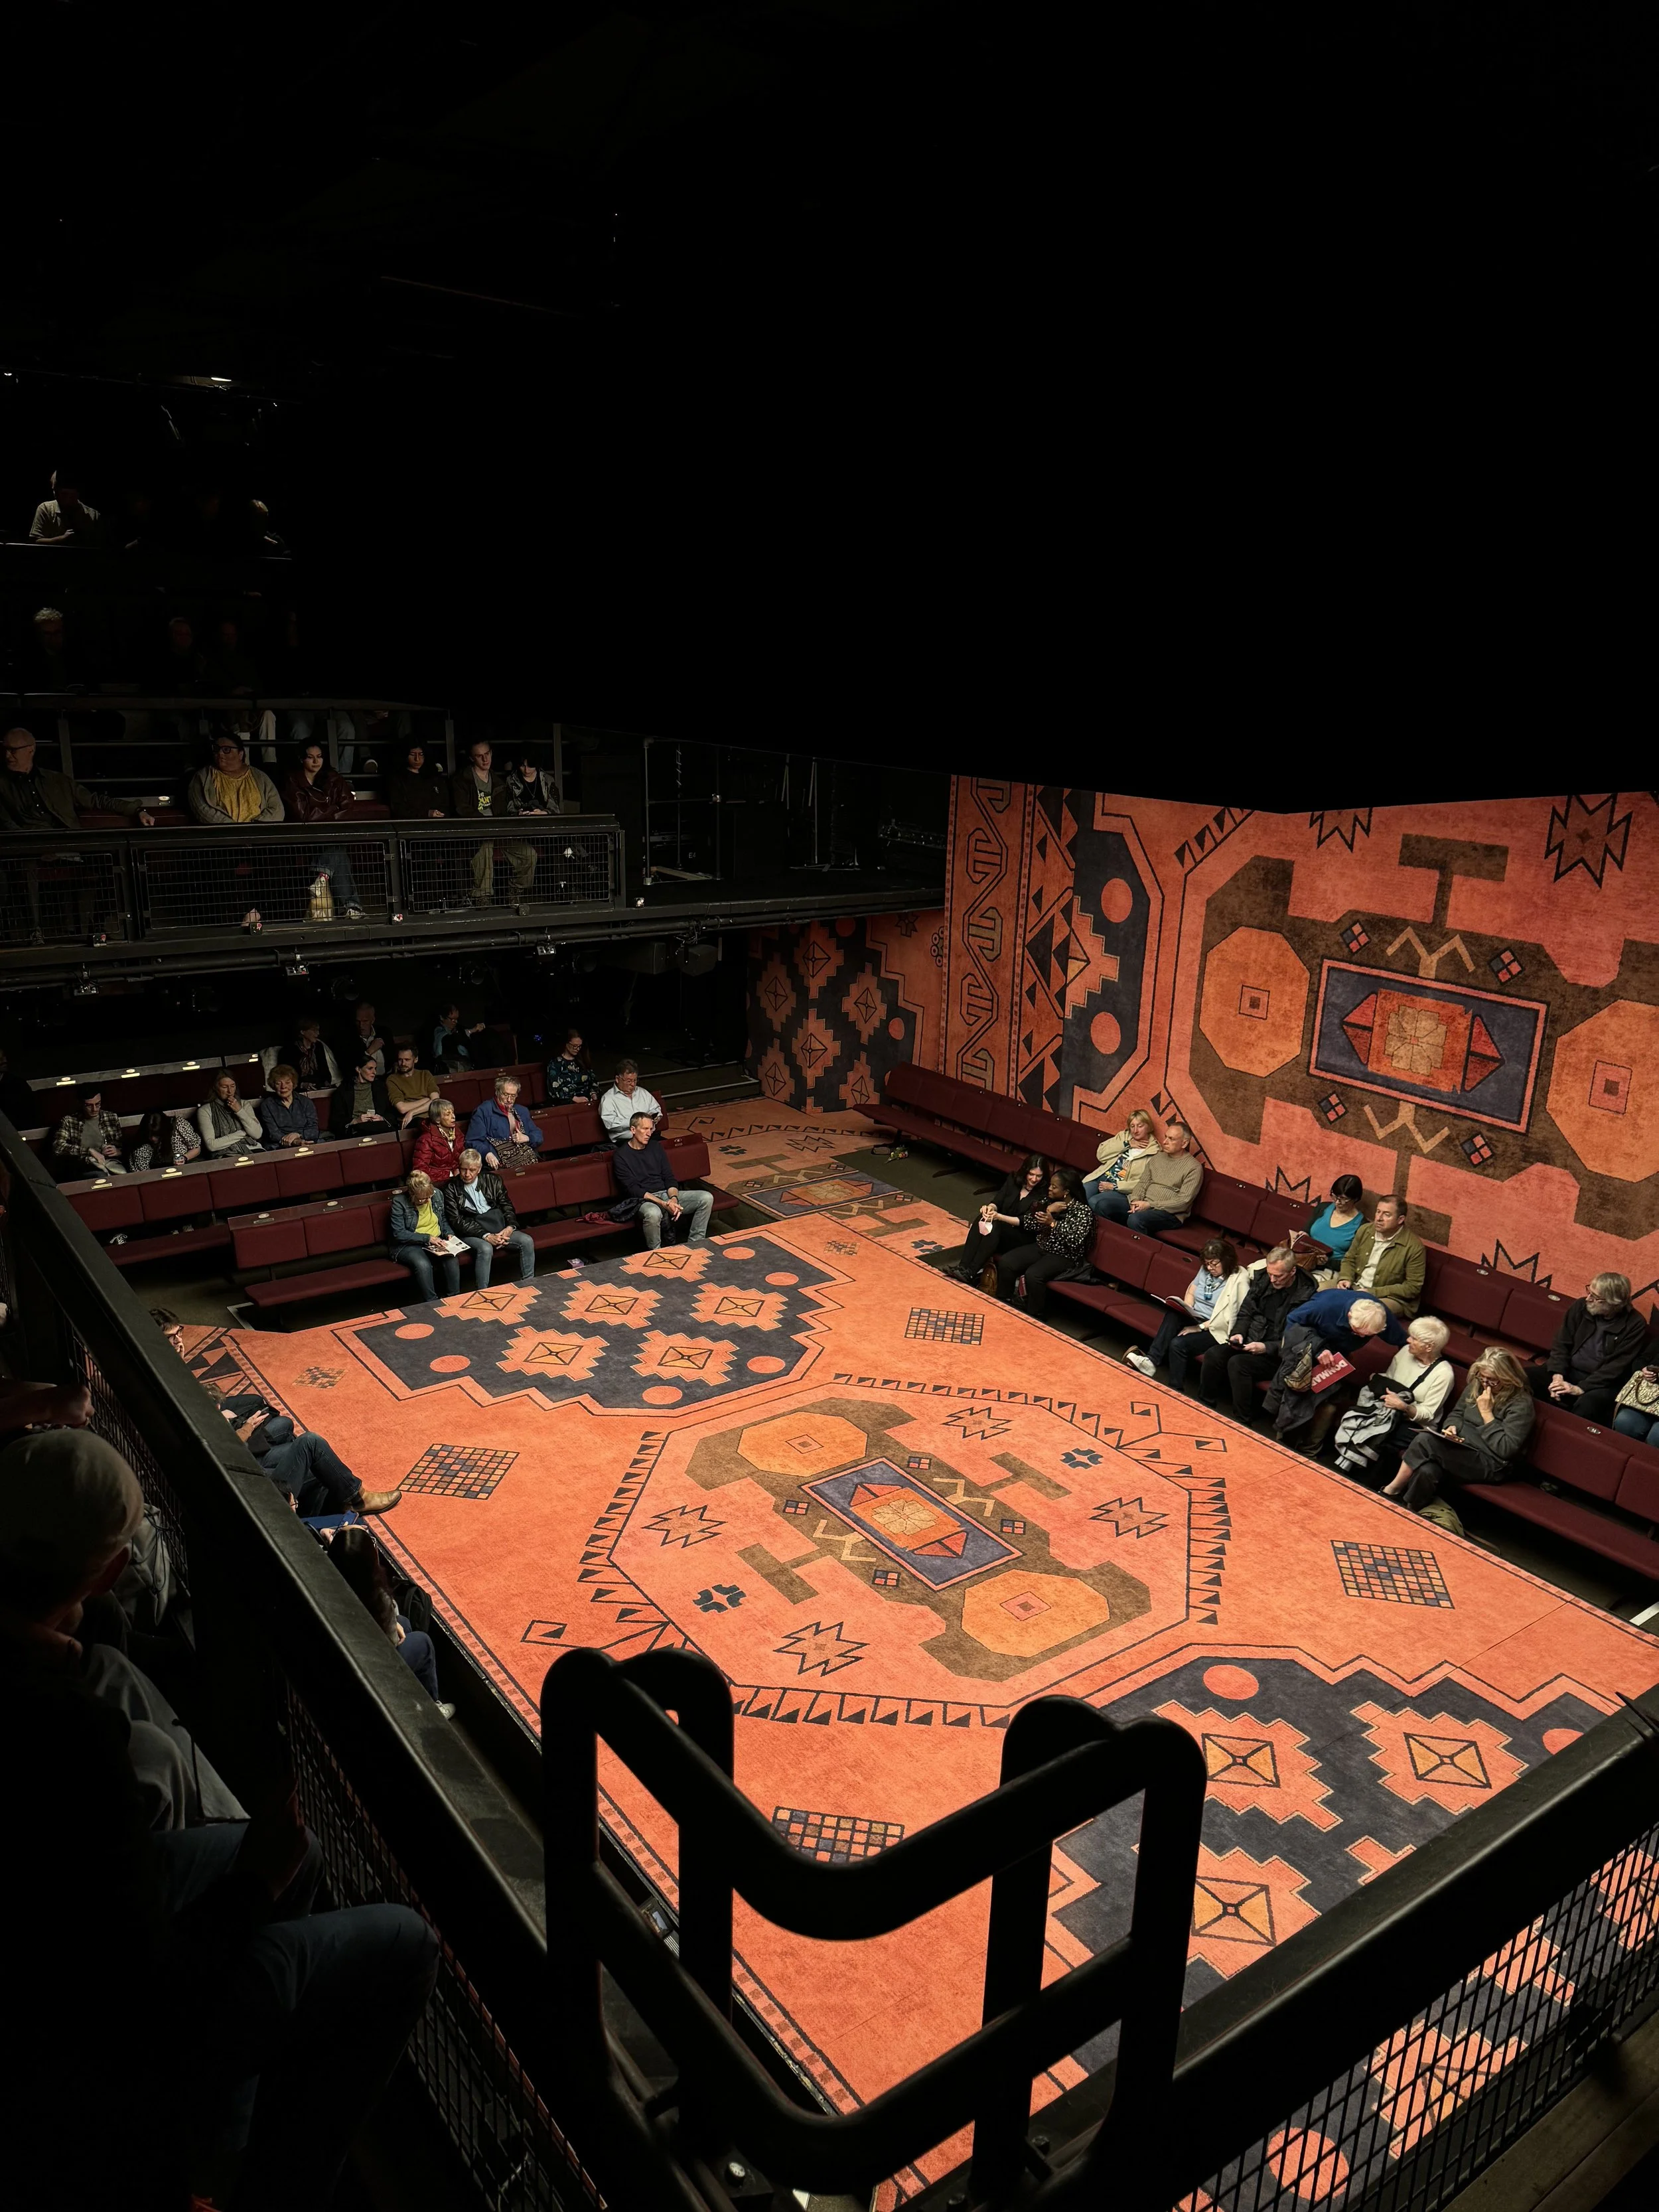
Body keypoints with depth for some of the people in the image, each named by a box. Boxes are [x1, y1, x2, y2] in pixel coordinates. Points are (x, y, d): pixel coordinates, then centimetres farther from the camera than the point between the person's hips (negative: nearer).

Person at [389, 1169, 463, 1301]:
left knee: (452, 1260, -28)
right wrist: (427, 1238, -20)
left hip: (436, 1242, 4)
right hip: (409, 1245, -4)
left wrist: (448, 1234, -1)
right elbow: (399, 1234, -15)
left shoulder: (437, 1194, 1)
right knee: (423, 1264, -36)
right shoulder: (399, 1202, -13)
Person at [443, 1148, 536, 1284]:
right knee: (486, 1249, -35)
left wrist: (510, 1227, -10)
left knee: (527, 1241, -17)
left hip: (499, 1228, 4)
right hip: (471, 1232, -4)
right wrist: (486, 1236, -19)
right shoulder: (451, 1188, -1)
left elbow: (507, 1206, 13)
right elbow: (456, 1220, -8)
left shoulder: (493, 1181, 10)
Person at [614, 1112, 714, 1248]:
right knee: (653, 1213, -42)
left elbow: (669, 1177, 10)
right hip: (643, 1200, -6)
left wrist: (673, 1198, -12)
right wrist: (663, 1204, -23)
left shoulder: (656, 1147, 13)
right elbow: (632, 1189, -13)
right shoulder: (622, 1156, -5)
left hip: (666, 1194, 6)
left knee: (706, 1198, -13)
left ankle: (694, 1245, -9)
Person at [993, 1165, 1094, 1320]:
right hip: (1041, 1247, 7)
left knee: (1033, 1275, -32)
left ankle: (1034, 1317, -15)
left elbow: (1075, 1241, -23)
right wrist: (1048, 1210, -13)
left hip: (1064, 1256, -7)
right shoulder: (1049, 1201, 7)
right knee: (1005, 1263, -15)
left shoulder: (1083, 1211, -13)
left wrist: (1053, 1223, -27)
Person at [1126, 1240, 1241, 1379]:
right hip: (1195, 1319, 7)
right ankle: (1152, 1360, -31)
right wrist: (1186, 1310, -4)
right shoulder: (1205, 1270, 10)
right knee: (1173, 1315, -25)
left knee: (1178, 1344, -30)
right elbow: (1190, 1293, 18)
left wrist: (1200, 1327, -21)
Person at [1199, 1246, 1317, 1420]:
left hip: (1278, 1354, -6)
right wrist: (1238, 1333, -5)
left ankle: (1241, 1420, -14)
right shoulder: (1263, 1280, 2)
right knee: (1213, 1355, -17)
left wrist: (1266, 1348, -22)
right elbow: (1245, 1313, 13)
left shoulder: (1306, 1295, -17)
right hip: (1251, 1342, 6)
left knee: (1237, 1364, -29)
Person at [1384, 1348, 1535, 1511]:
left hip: (1490, 1465, -6)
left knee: (1425, 1441, -28)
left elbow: (1506, 1450, -18)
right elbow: (1457, 1413, 21)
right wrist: (1452, 1426, -3)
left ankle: (1392, 1491, -12)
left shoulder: (1521, 1404, -13)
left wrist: (1487, 1413, -18)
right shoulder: (1476, 1386, 8)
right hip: (1462, 1446, 7)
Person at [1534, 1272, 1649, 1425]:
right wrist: (1557, 1376, -14)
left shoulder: (1635, 1325, -9)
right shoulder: (1580, 1307, 2)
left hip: (1601, 1382, -4)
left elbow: (1618, 1366, -13)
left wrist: (1581, 1388, -19)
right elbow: (1561, 1344, 3)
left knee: (1587, 1404, -38)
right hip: (1568, 1371, 4)